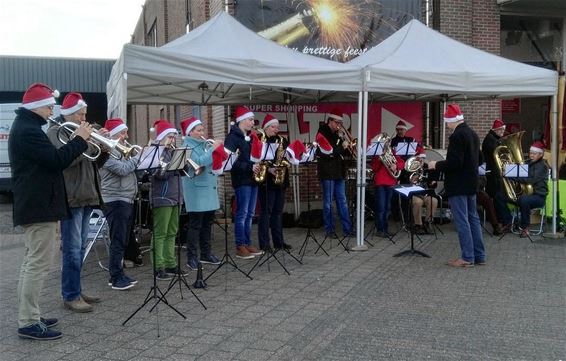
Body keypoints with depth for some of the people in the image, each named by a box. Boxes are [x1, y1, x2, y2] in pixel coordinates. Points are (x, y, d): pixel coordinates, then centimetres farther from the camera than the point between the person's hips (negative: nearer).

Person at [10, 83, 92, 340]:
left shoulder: (25, 127, 18)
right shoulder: (29, 130, -17)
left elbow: (49, 159, 17)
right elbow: (57, 160, -23)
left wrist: (78, 141, 8)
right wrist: (80, 139, -13)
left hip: (32, 205, 11)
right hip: (39, 207, -11)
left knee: (32, 262, 16)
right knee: (39, 264, -7)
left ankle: (28, 316, 25)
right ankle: (28, 323, -1)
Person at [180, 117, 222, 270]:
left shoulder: (205, 144, 13)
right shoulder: (188, 146, -7)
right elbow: (199, 162, -23)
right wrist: (212, 149, -19)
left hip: (209, 188, 8)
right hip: (196, 190, -8)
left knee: (208, 223, 13)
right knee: (195, 224, -5)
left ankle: (206, 253, 23)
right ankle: (192, 257, 1)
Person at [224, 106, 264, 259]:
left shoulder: (250, 137, 17)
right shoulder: (232, 137, -9)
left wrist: (258, 165, 1)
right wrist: (249, 167, -22)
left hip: (252, 179, 8)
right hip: (241, 180, -8)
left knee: (250, 214, 11)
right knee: (242, 213, -5)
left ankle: (247, 244, 17)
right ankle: (240, 247, 0)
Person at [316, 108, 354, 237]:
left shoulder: (336, 135, 15)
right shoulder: (322, 134, -7)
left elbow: (342, 153, 18)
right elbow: (326, 153, -20)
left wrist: (346, 147, 0)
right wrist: (341, 147, -17)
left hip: (339, 172, 7)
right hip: (327, 173, -7)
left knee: (342, 201, 7)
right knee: (328, 202, 0)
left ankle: (347, 228, 9)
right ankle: (329, 229, 7)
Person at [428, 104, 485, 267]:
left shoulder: (457, 136, -18)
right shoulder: (473, 134, 11)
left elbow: (454, 162, -24)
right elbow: (478, 159, 18)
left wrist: (436, 165, -11)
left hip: (458, 186, -9)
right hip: (471, 184, 9)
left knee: (462, 221, -3)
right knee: (473, 219, 14)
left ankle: (467, 257, 2)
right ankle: (479, 255, 19)